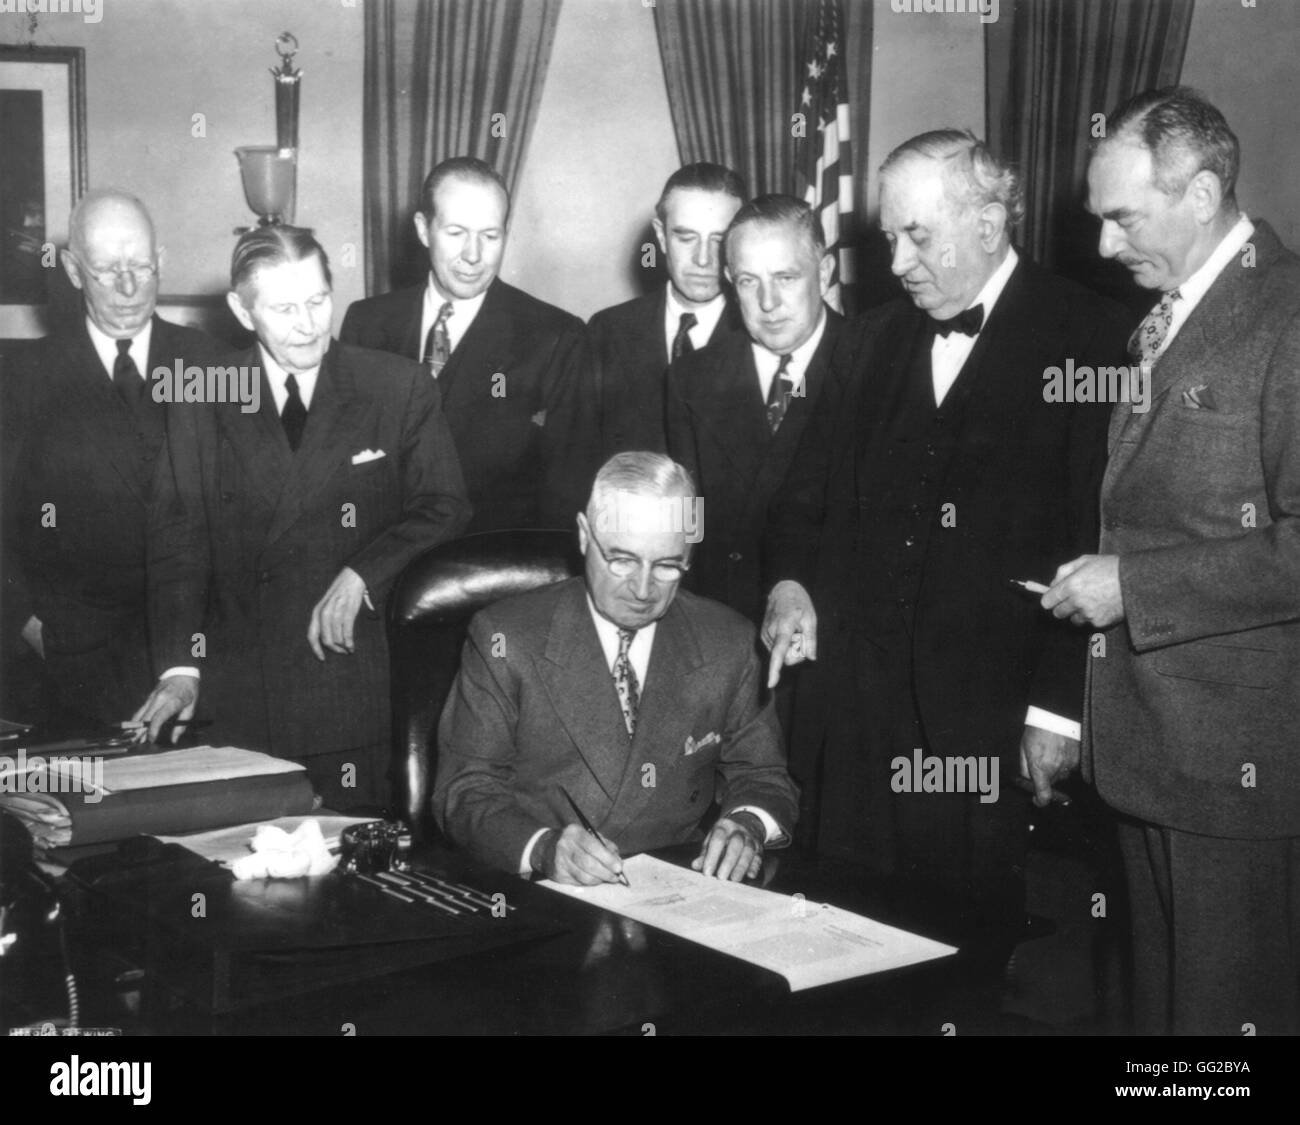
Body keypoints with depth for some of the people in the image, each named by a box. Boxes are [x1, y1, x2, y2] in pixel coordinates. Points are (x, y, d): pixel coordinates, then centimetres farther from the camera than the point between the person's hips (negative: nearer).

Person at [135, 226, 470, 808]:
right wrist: (179, 665, -6)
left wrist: (362, 575, -15)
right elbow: (178, 540, 5)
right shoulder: (204, 402, 6)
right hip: (243, 694, 1)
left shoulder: (400, 388, 2)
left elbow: (444, 510, 0)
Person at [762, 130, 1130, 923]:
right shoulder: (872, 341, 15)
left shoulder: (1091, 341, -4)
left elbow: (1102, 536, -7)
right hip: (859, 723, 5)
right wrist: (791, 581, 0)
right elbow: (809, 494, 20)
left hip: (1000, 733, -4)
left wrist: (1060, 707, -10)